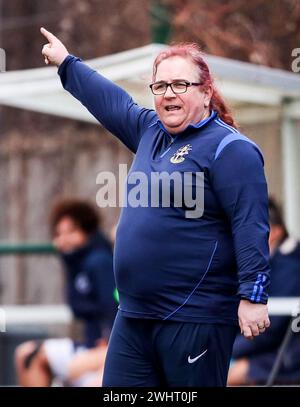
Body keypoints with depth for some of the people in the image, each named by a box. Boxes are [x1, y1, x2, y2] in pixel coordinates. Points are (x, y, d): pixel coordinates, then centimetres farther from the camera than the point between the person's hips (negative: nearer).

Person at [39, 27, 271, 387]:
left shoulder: (230, 148, -10)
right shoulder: (151, 131, 14)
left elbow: (251, 226, -17)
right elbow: (112, 102, 31)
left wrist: (253, 296, -23)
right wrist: (66, 63, 40)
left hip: (194, 319, -8)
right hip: (134, 316, 8)